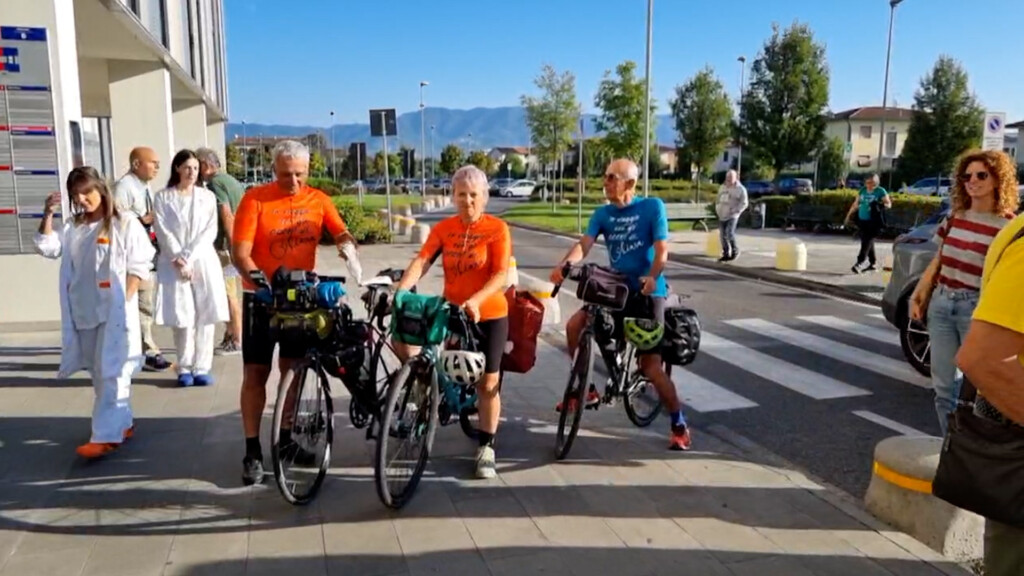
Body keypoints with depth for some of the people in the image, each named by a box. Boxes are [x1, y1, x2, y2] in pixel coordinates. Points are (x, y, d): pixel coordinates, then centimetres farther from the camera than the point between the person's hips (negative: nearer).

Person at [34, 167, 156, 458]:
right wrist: (48, 214, -4)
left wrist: (125, 300, -14)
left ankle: (105, 436, -7)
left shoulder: (125, 224, -6)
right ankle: (122, 424, 24)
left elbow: (139, 266, -8)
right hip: (83, 312, 7)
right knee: (99, 372, 13)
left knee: (111, 372, -6)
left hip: (115, 311, -7)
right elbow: (47, 248, 5)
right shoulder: (72, 226, 12)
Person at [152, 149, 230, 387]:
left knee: (205, 316, -2)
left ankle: (202, 367, 4)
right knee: (182, 317, -4)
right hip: (174, 264, -1)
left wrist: (189, 258, -10)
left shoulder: (207, 196, 9)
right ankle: (185, 368, 7)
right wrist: (179, 261, -12)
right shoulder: (162, 197, 6)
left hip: (204, 262, 1)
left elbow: (209, 232, 0)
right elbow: (164, 233, -1)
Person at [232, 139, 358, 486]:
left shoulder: (318, 200, 0)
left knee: (293, 370, 12)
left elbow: (341, 233, -4)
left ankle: (286, 438, 26)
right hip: (261, 296, -3)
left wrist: (347, 245, -28)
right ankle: (252, 451, 6)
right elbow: (240, 251, -16)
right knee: (255, 373, -1)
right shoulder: (255, 200, -11)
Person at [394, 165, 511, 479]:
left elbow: (500, 275, -17)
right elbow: (421, 261, -12)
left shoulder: (497, 228, -9)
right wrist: (400, 290, -30)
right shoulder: (443, 228, 1)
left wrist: (475, 301, -34)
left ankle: (486, 449, 15)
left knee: (487, 383, 2)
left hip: (489, 315, -3)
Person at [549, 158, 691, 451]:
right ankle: (587, 389, 6)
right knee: (574, 325, -13)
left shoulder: (652, 207, -7)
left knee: (650, 364, -7)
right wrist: (565, 263, -32)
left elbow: (662, 249, -14)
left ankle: (679, 424, 10)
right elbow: (584, 243, -10)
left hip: (647, 293, -5)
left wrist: (651, 277, -35)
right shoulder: (603, 214, 5)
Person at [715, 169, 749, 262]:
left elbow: (744, 203, -7)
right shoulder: (722, 187, 13)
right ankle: (726, 254, 14)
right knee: (723, 235, 5)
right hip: (722, 216, 6)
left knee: (729, 233, -20)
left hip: (732, 216, -6)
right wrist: (717, 209, 9)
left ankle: (735, 250, 2)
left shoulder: (740, 189, -5)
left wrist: (735, 211, -15)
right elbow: (718, 199, 23)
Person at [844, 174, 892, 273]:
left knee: (867, 242, -11)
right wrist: (849, 215, 17)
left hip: (873, 221, -6)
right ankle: (872, 263, 21)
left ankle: (860, 263, -15)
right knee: (867, 242, 10)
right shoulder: (863, 190, 10)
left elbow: (889, 204, -5)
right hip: (862, 220, 6)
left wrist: (881, 204, -26)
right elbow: (855, 204, 17)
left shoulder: (880, 191, -4)